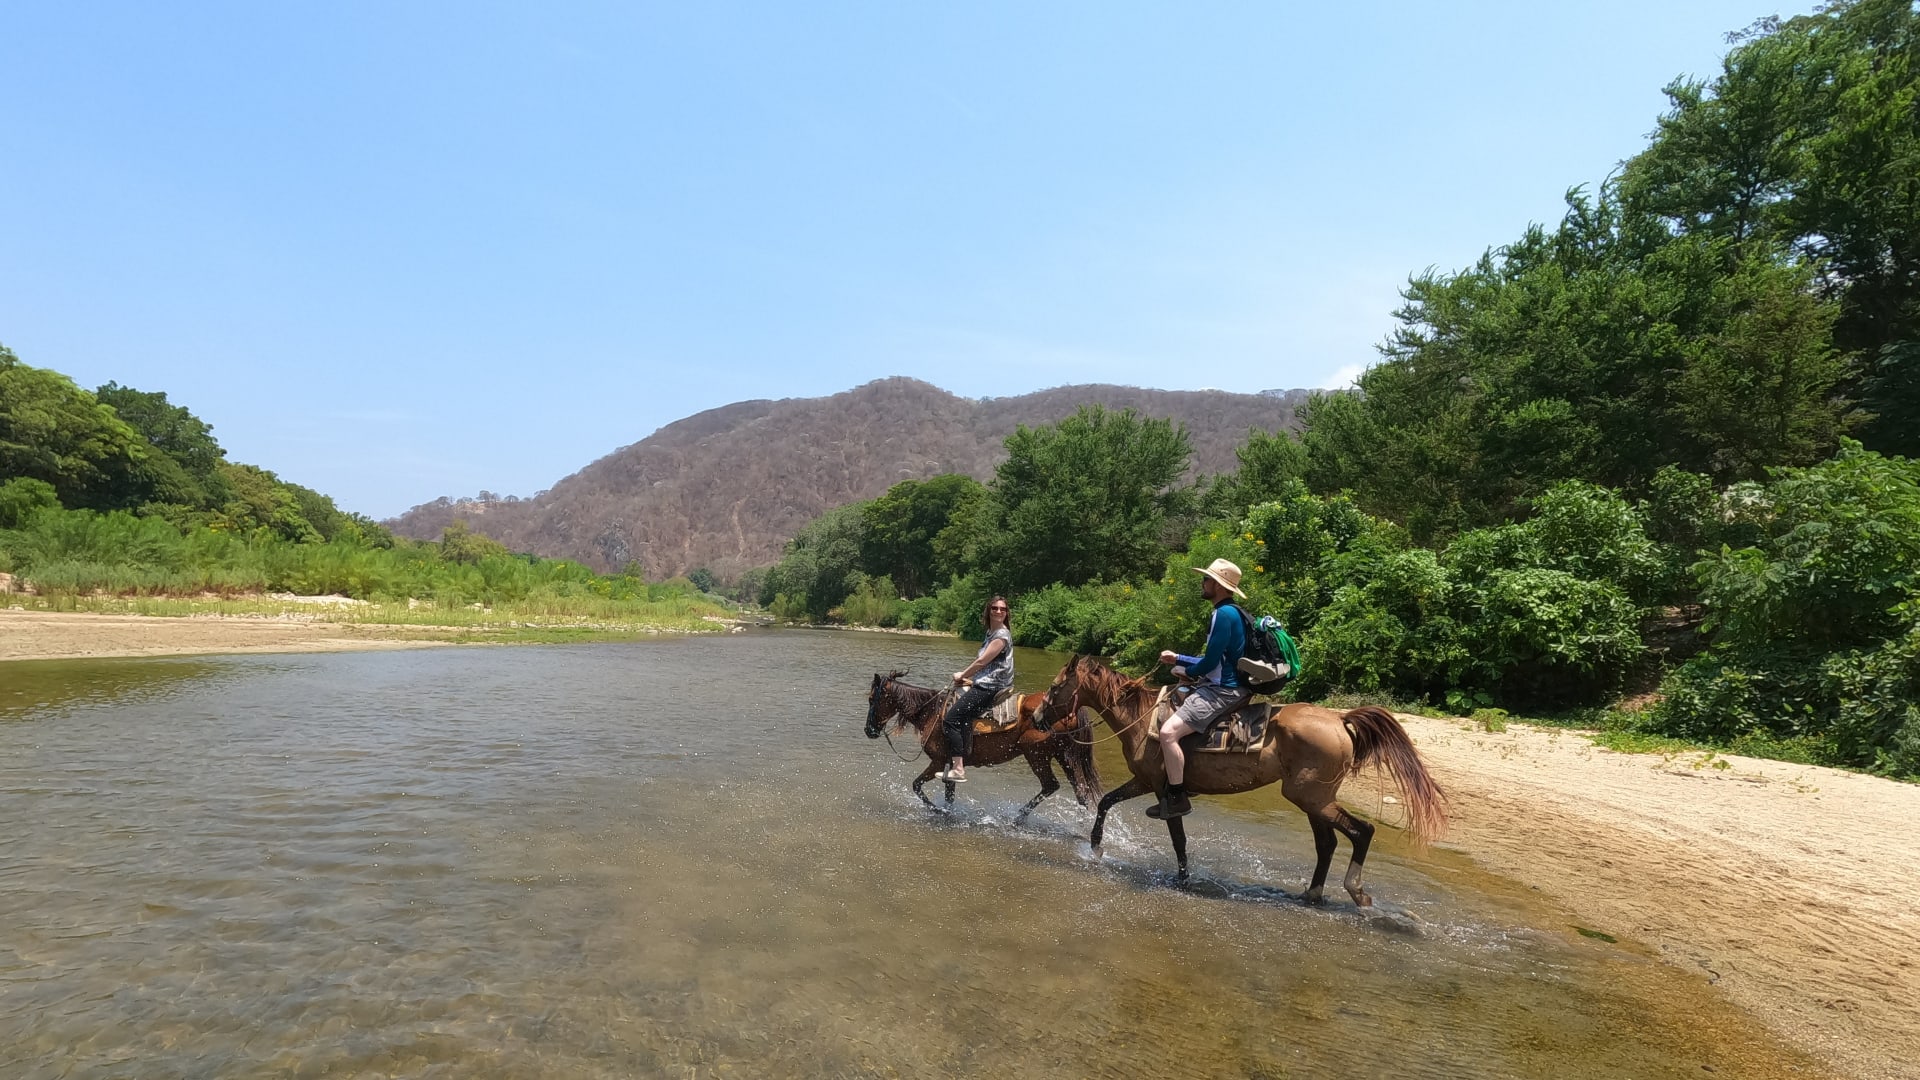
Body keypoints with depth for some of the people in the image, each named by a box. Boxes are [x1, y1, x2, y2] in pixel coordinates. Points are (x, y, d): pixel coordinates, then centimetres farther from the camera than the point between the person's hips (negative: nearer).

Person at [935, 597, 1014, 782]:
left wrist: (962, 676, -1)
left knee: (951, 718, -16)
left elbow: (982, 662, -14)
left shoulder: (1002, 635, -13)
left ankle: (958, 770, -19)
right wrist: (966, 676, 9)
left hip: (989, 688, -10)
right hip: (984, 684, 10)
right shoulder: (991, 633, 17)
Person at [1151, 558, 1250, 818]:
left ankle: (1177, 799, -14)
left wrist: (1186, 672, -1)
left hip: (1223, 691, -12)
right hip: (1224, 686, 12)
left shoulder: (1224, 614, -17)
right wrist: (1178, 659, 15)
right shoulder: (1230, 613, 15)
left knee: (1168, 732, -23)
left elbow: (1211, 662, -20)